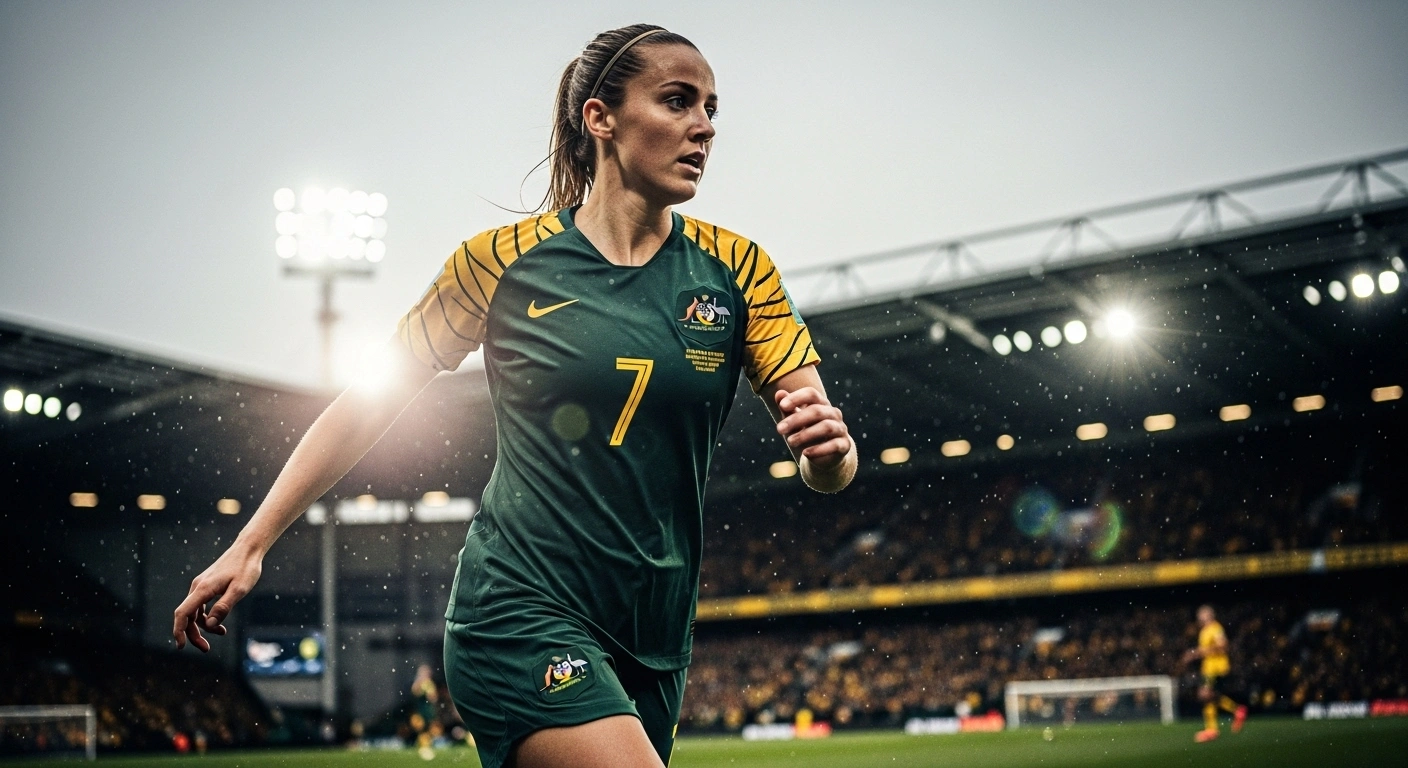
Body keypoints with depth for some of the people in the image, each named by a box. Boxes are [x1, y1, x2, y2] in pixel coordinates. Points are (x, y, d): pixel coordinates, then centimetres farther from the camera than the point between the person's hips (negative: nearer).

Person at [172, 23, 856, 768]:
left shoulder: (736, 268, 2)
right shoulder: (500, 261, -5)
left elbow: (828, 468, -1)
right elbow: (367, 404, 4)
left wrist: (827, 445, -24)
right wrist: (249, 545, 1)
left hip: (651, 637, 4)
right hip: (522, 613, -4)